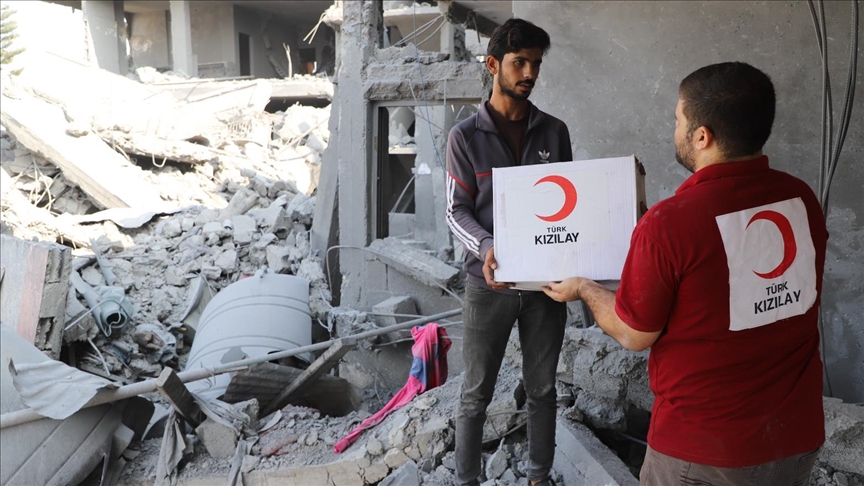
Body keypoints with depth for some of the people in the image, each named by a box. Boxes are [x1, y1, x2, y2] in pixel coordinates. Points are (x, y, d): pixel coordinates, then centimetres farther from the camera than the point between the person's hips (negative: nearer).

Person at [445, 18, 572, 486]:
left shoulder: (554, 131, 5)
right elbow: (457, 210, -5)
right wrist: (486, 248, -25)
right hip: (489, 281, -2)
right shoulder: (465, 136, -3)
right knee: (476, 392, 7)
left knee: (542, 389, 14)